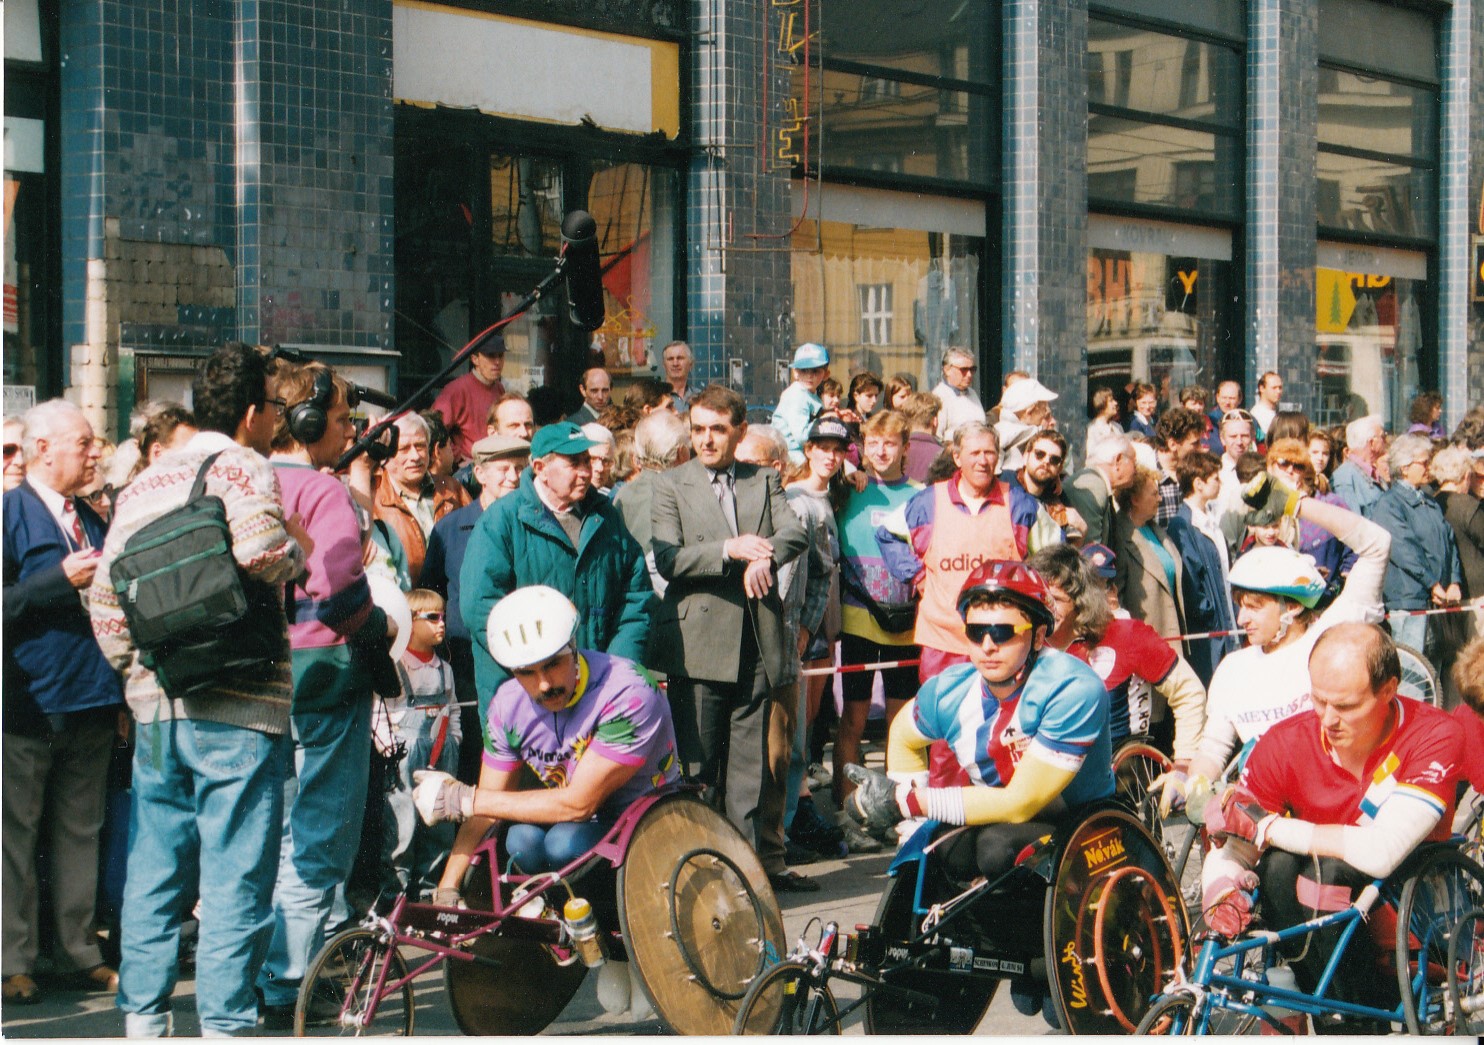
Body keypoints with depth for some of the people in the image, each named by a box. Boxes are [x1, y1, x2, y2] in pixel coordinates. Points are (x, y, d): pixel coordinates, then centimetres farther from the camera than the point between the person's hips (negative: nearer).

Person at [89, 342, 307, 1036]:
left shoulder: (142, 485, 15)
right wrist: (297, 552, -5)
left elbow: (104, 594, 12)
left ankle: (143, 1018, 18)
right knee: (234, 876, -3)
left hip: (155, 705, 7)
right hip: (237, 707, -7)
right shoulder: (241, 467, -5)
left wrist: (137, 673, 19)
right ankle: (224, 1023, -2)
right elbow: (259, 546, -26)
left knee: (154, 872, 13)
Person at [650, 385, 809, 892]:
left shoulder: (764, 481, 14)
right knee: (698, 762, 0)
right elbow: (667, 559, -7)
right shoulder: (672, 485, 5)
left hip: (756, 641, 3)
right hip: (698, 643, -2)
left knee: (751, 763, 5)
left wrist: (762, 557, -19)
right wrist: (730, 550, -17)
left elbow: (795, 533, 0)